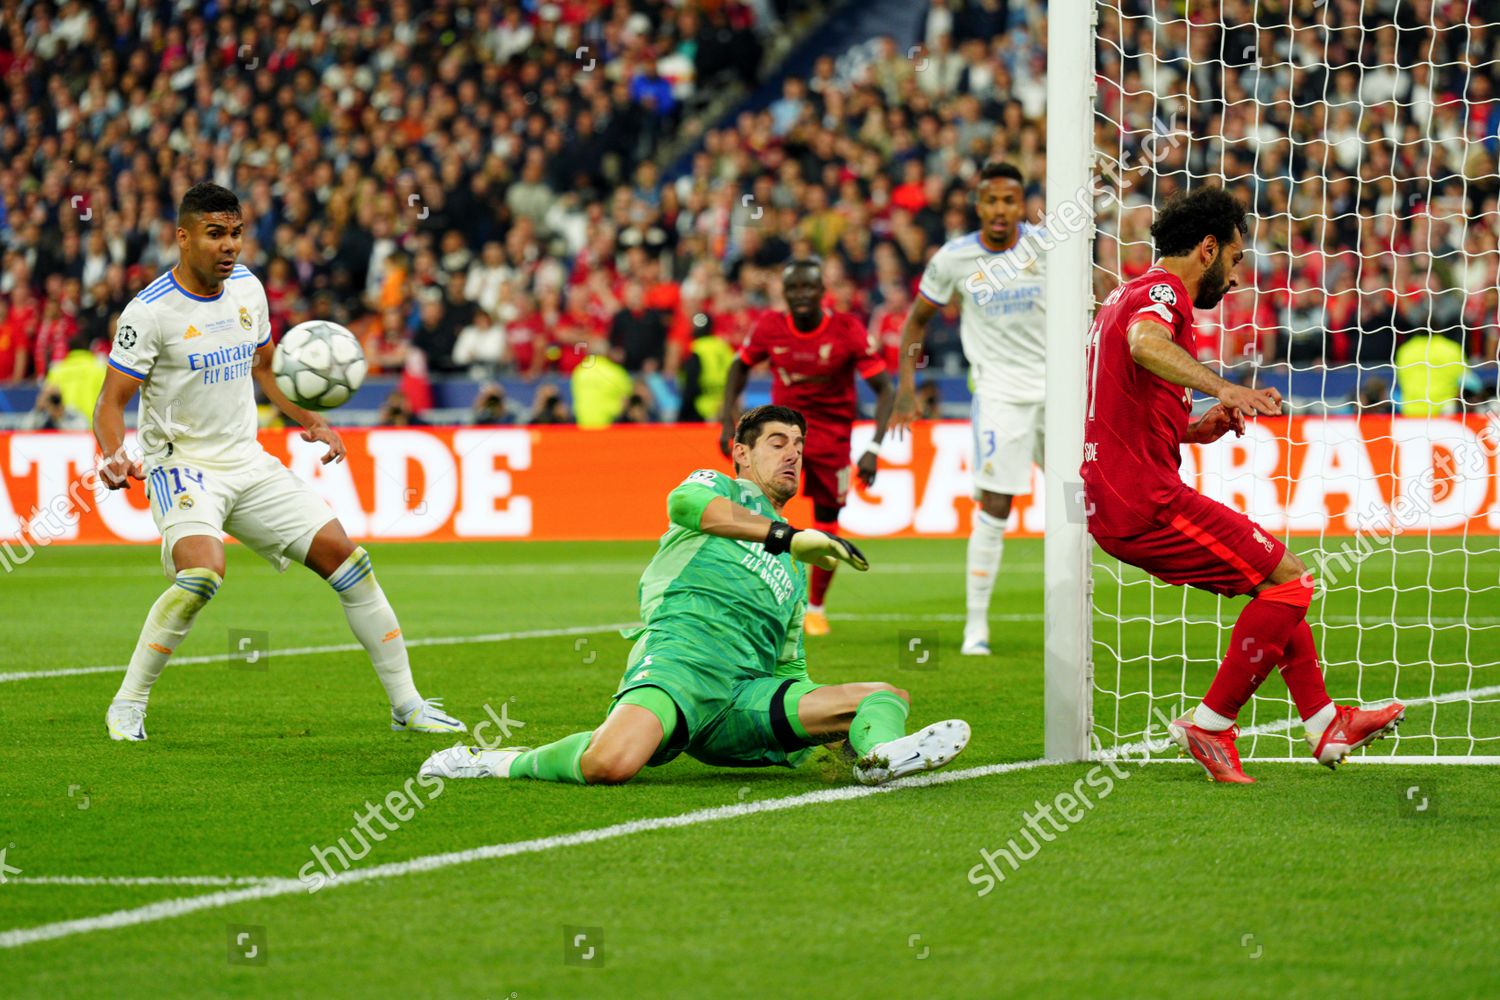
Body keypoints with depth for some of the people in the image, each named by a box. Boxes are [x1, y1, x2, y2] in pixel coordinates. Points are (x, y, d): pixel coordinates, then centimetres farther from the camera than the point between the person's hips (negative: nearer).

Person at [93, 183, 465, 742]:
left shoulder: (247, 287, 5)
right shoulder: (150, 311, -14)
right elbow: (111, 402, -13)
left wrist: (308, 420, 10)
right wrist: (114, 455, -32)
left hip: (248, 463, 6)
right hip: (182, 466, -6)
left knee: (344, 555, -1)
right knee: (202, 573, -32)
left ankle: (405, 704, 9)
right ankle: (127, 706, -16)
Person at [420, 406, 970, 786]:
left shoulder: (794, 575, 39)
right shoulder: (720, 487, 21)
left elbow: (790, 670, 42)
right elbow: (684, 502, -6)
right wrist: (786, 536, -10)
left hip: (747, 700, 6)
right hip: (681, 654, -6)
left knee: (887, 696, -10)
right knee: (610, 764, -36)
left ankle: (880, 752, -46)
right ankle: (495, 762, -11)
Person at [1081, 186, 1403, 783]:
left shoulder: (1128, 295, 22)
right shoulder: (1163, 291, -9)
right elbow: (1144, 343, -35)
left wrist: (1199, 425, 14)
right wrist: (1222, 388, -47)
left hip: (1112, 503, 10)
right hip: (1147, 501, -10)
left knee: (1270, 574, 20)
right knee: (1289, 580, -8)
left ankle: (1326, 725, 23)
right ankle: (1210, 726, -4)